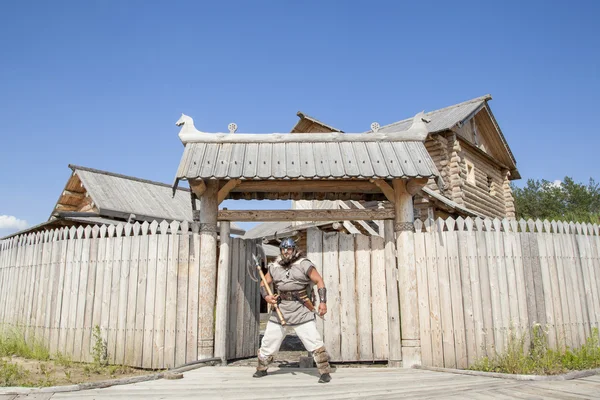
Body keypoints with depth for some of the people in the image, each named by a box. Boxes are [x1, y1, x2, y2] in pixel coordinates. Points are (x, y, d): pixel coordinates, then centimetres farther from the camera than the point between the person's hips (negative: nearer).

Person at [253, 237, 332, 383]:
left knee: (314, 342, -9)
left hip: (301, 310, -4)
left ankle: (325, 372, 4)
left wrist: (323, 301, -16)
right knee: (268, 342, 12)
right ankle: (261, 369, 32)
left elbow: (319, 281, -7)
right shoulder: (274, 267, 5)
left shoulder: (304, 264, -8)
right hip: (280, 309, 4)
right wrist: (266, 296, -8)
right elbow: (263, 283, 12)